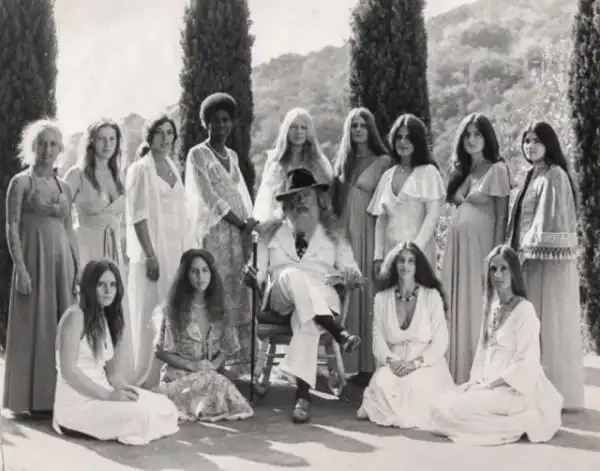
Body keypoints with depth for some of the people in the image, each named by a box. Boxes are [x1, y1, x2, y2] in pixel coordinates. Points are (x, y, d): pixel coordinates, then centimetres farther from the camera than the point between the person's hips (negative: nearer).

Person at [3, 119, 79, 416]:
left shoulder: (64, 187, 14)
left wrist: (78, 269, 8)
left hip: (62, 260, 5)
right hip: (34, 259, -5)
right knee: (35, 325, -2)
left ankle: (60, 396, 12)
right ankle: (34, 399, 6)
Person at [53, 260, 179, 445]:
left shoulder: (110, 318, 15)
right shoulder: (75, 316, -12)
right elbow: (68, 370, -18)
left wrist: (122, 387, -9)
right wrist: (108, 395, -22)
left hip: (103, 392, 8)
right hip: (77, 402, -8)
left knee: (164, 407, -4)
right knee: (141, 415, -26)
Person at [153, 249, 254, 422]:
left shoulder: (217, 307, 8)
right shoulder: (173, 309, -4)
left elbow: (226, 348, 13)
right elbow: (161, 352, -3)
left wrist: (214, 365, -9)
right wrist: (191, 365, -14)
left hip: (211, 373, 4)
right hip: (179, 375, -4)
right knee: (215, 385, -32)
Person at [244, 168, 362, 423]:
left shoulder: (332, 233, 22)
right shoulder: (271, 232, 22)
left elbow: (353, 271, 14)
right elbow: (261, 275, 14)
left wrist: (348, 274, -11)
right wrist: (255, 279, -10)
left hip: (322, 297, 0)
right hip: (280, 298, 0)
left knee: (306, 319, -38)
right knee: (291, 275, -37)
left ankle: (303, 395, -47)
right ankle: (338, 331, -50)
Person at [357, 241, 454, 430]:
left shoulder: (432, 296, 1)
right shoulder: (382, 298, 9)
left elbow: (440, 342, -4)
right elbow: (378, 340, 4)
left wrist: (416, 363, -18)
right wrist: (392, 361, -18)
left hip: (426, 364, -2)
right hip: (394, 364, 2)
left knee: (418, 386, -37)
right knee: (382, 383, -34)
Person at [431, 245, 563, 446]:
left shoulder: (524, 309, -13)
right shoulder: (490, 307, 12)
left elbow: (527, 363, -17)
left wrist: (490, 384, -17)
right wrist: (475, 380, -2)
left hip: (515, 389, -8)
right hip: (488, 384, 8)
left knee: (453, 410, -21)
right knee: (440, 406, -8)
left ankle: (517, 424, -7)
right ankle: (505, 420, 1)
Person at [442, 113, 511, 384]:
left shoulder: (496, 169, -3)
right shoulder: (461, 170, 16)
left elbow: (502, 216, -8)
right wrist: (450, 251, 9)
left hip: (480, 245, -6)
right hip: (457, 245, 6)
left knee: (478, 310, -5)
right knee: (457, 308, 5)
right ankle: (458, 378, 11)